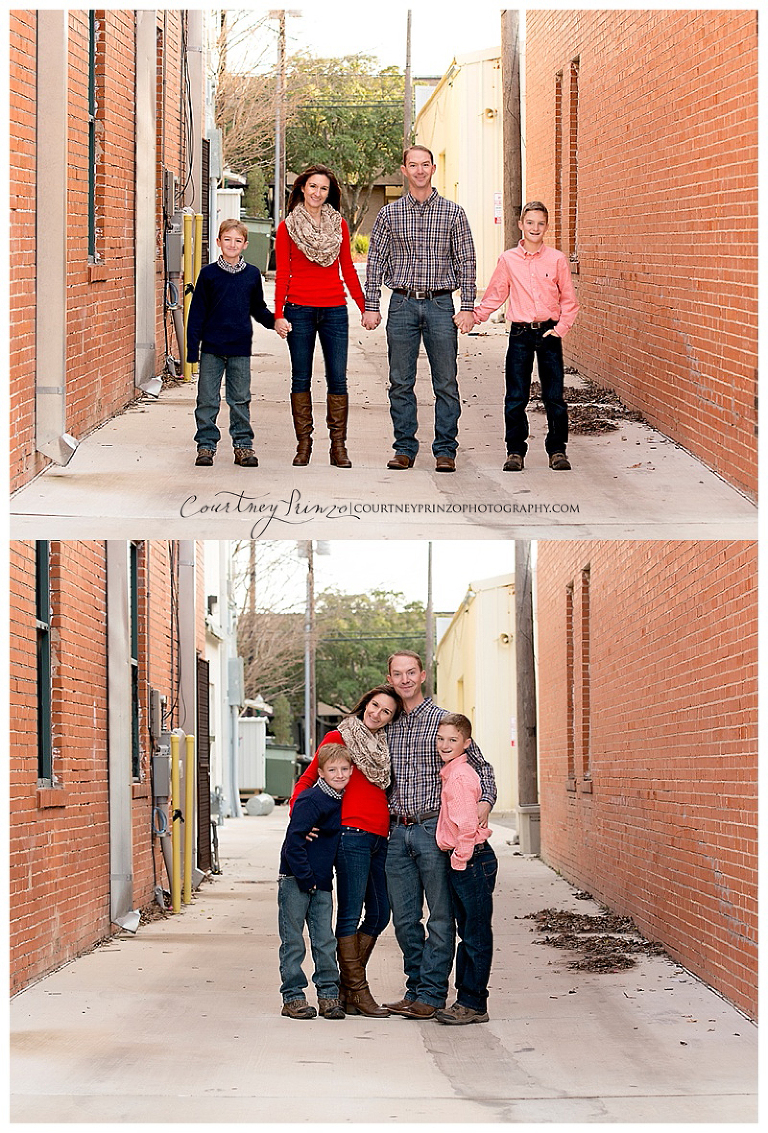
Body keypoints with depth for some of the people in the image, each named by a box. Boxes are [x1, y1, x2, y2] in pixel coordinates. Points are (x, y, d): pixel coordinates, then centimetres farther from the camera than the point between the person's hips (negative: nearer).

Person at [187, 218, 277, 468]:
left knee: (240, 400, 6)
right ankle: (206, 445, 11)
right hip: (212, 348, -1)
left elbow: (258, 309, 16)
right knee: (207, 400, 2)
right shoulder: (209, 274, 0)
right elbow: (197, 312, 2)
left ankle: (243, 445, 15)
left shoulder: (252, 274, 5)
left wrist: (275, 321, -4)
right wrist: (192, 348, -3)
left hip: (240, 348, 1)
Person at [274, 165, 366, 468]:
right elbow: (282, 273, 2)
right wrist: (278, 314, -6)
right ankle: (303, 444, 8)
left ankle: (338, 446, 1)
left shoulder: (338, 224, 10)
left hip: (334, 309, 1)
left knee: (338, 379, -3)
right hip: (299, 309, -1)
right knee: (301, 379, 2)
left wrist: (365, 307, 9)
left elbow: (347, 269, 13)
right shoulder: (287, 227, 4)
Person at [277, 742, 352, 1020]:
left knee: (325, 941, 6)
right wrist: (306, 879, -16)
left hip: (321, 882, 6)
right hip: (295, 881, -6)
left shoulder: (344, 800, 7)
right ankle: (292, 997, 6)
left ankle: (329, 994, 12)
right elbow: (294, 843, -18)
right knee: (293, 943, 1)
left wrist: (321, 879, 14)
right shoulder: (311, 801, -16)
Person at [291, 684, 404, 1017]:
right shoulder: (339, 738, 1)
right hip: (352, 835, -8)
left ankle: (348, 987, 18)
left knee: (379, 914, 9)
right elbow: (307, 781, 1)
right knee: (350, 914, -5)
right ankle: (356, 991, -2)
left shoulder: (384, 747, 19)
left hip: (380, 839, 8)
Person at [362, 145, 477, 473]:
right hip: (402, 304, 1)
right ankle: (405, 448, 11)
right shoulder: (390, 213, 7)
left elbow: (466, 262, 5)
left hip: (440, 305, -1)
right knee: (401, 383, 3)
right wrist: (371, 307, 0)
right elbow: (375, 261, 7)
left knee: (446, 382, -1)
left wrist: (468, 308, -2)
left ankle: (445, 450, 6)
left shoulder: (453, 213, 5)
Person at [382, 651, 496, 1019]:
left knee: (440, 916, -3)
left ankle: (431, 993, 0)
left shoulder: (443, 720, 0)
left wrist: (486, 800, -16)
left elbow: (480, 765, 1)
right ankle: (416, 987, 16)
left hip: (434, 829, -5)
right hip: (398, 832, 5)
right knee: (404, 918, 7)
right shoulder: (387, 726, 13)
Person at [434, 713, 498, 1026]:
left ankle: (473, 1004, 0)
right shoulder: (451, 774, 14)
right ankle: (467, 1000, 21)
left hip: (472, 860, -10)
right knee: (467, 934, 15)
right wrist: (458, 860, 19)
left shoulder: (460, 777, -16)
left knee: (476, 935, -3)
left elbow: (467, 825, -21)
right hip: (460, 862, 10)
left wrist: (460, 859, -12)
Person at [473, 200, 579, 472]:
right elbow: (494, 296, 13)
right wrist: (473, 316, 1)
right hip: (520, 334, 1)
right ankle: (515, 451, 8)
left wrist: (560, 328, -4)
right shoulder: (507, 260, 5)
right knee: (516, 397, 0)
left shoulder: (556, 260, 2)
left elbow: (569, 300, 7)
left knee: (554, 396, 0)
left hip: (549, 333, -1)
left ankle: (557, 449, 10)